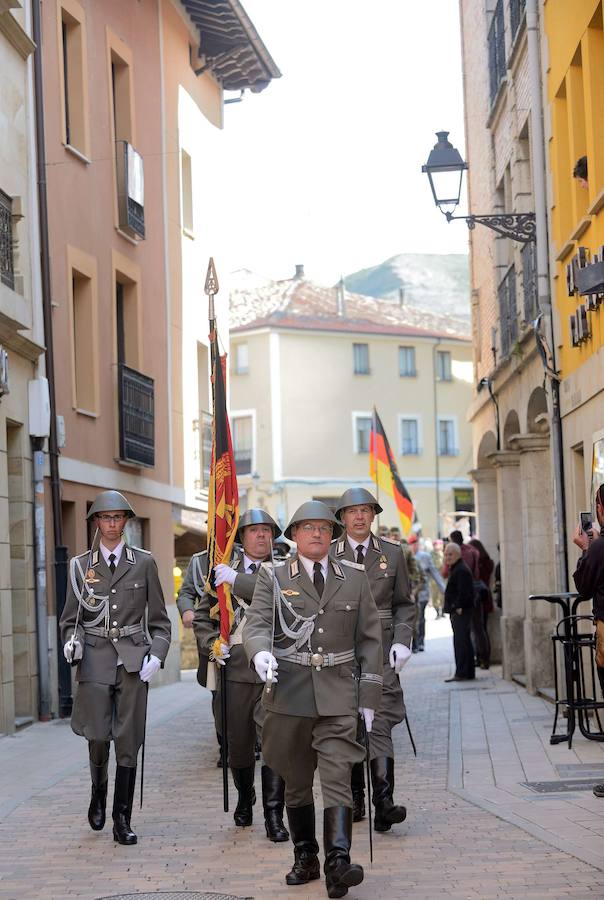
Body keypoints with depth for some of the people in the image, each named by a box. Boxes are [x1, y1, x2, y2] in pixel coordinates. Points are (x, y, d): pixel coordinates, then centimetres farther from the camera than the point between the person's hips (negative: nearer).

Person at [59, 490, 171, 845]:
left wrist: (157, 654, -4)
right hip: (95, 659, 0)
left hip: (133, 660, 0)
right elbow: (71, 618, 12)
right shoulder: (80, 565, 8)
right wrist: (72, 641, -9)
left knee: (128, 741, -2)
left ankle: (123, 821, 6)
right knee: (98, 736, -6)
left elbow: (159, 618, 9)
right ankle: (99, 794, 25)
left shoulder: (144, 562, 7)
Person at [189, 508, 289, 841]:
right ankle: (244, 798, 37)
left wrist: (236, 579, -15)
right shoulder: (221, 569, 10)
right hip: (234, 667, 2)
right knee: (237, 742, 11)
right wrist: (212, 644, -3)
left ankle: (273, 816, -7)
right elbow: (202, 616, 14)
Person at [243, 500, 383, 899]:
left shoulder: (355, 577, 8)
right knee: (296, 781, 9)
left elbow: (370, 638, 9)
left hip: (337, 691, 0)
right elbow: (256, 624, -6)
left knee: (337, 775, -13)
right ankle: (305, 859, 22)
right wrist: (261, 653, -29)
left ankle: (339, 862, -22)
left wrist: (369, 696, 4)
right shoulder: (273, 578, 5)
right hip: (289, 692, 1)